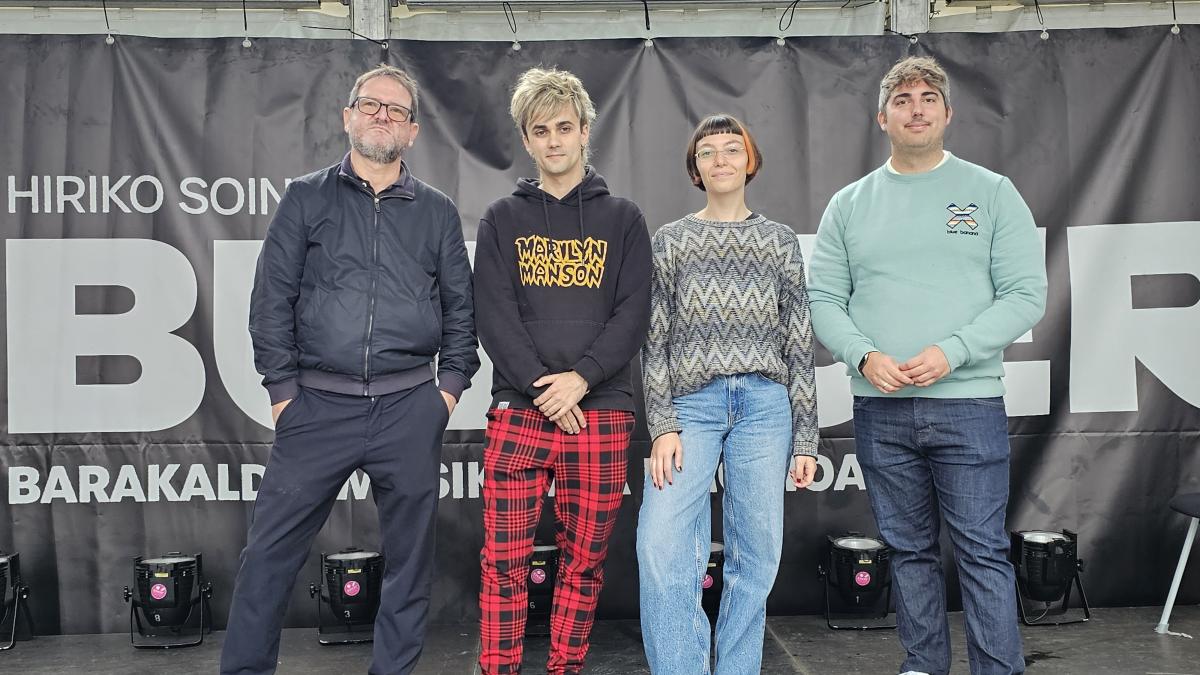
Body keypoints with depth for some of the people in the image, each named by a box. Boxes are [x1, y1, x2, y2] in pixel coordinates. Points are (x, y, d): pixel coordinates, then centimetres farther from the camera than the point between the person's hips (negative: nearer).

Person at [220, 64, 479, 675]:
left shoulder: (437, 213, 11)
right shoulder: (306, 199, 8)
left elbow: (460, 308, 14)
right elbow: (271, 299, 4)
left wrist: (451, 385, 4)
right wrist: (282, 387, -2)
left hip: (410, 410, 1)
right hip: (318, 406, -1)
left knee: (409, 558, 7)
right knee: (270, 552, 0)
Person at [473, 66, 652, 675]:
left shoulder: (622, 219, 11)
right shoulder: (503, 219, 11)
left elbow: (633, 314, 1)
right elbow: (494, 316, 1)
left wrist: (581, 378, -13)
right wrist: (541, 387, -11)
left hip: (601, 412, 0)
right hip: (519, 411, 0)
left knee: (584, 561, 6)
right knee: (504, 561, -2)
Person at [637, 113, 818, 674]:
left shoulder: (779, 241, 12)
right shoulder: (671, 240, 10)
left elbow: (799, 344, 10)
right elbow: (655, 341, 5)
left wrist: (805, 438, 5)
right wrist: (663, 426, -5)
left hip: (765, 405, 1)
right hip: (692, 404, -1)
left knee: (756, 556, 2)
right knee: (662, 549, -15)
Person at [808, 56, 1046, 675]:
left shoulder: (991, 193, 3)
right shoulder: (849, 204, 10)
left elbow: (1026, 295, -3)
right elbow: (822, 300, 7)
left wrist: (951, 352, -15)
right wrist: (864, 357, -11)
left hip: (967, 403, -2)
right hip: (879, 409, 3)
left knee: (983, 553, -1)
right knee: (909, 551, 12)